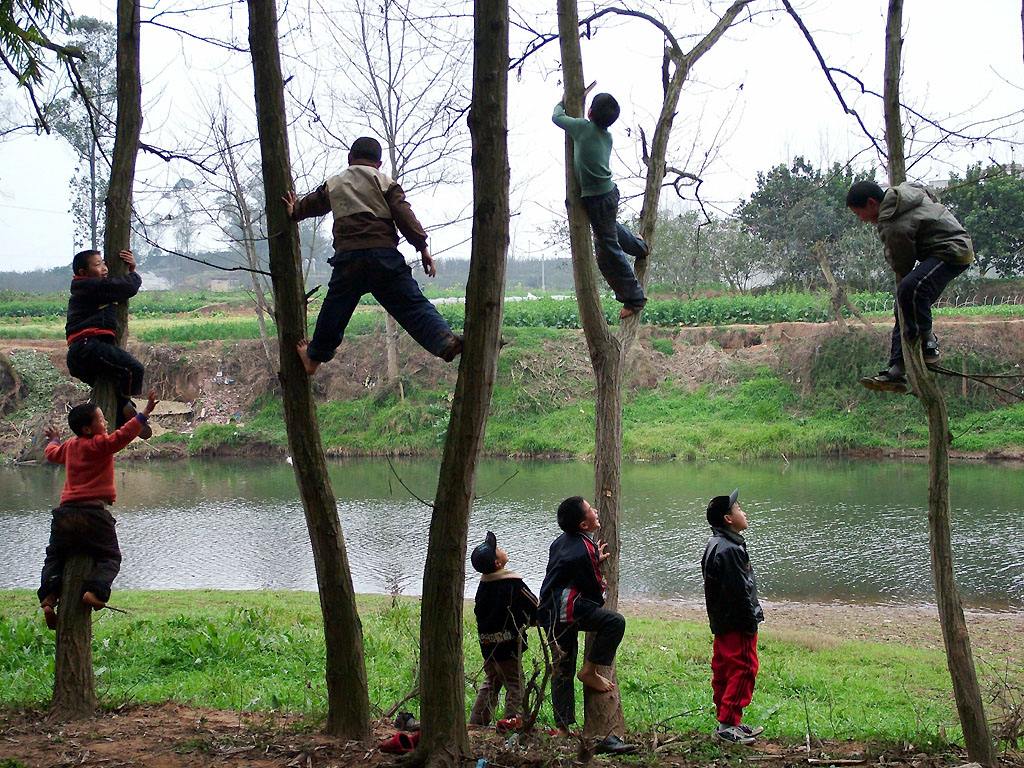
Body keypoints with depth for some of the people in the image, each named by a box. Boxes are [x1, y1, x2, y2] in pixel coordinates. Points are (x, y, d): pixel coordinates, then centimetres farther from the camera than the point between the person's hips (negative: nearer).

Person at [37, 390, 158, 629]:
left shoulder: (69, 446, 15)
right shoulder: (100, 444, -5)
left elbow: (52, 453, 36)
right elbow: (123, 435, -21)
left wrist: (54, 440, 58)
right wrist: (145, 412, -22)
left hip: (66, 511, 6)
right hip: (94, 512, -6)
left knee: (55, 556, 20)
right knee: (110, 558, 5)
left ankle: (49, 596, -2)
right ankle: (94, 590, -20)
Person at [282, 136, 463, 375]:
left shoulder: (333, 184, 21)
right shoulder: (385, 182, 11)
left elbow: (311, 204, 38)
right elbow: (404, 215, -2)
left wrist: (294, 211, 59)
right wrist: (422, 246, -3)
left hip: (347, 256, 2)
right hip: (383, 252, -2)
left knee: (335, 308, 16)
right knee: (412, 304, -9)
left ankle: (315, 356, 30)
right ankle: (444, 340, -28)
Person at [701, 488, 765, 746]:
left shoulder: (715, 545, 13)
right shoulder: (729, 550, -21)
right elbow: (739, 591, -22)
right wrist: (751, 622, -16)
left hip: (722, 623, 10)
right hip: (737, 625, -10)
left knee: (723, 671, 13)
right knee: (743, 669, -6)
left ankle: (726, 721, 21)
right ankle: (728, 723, -5)